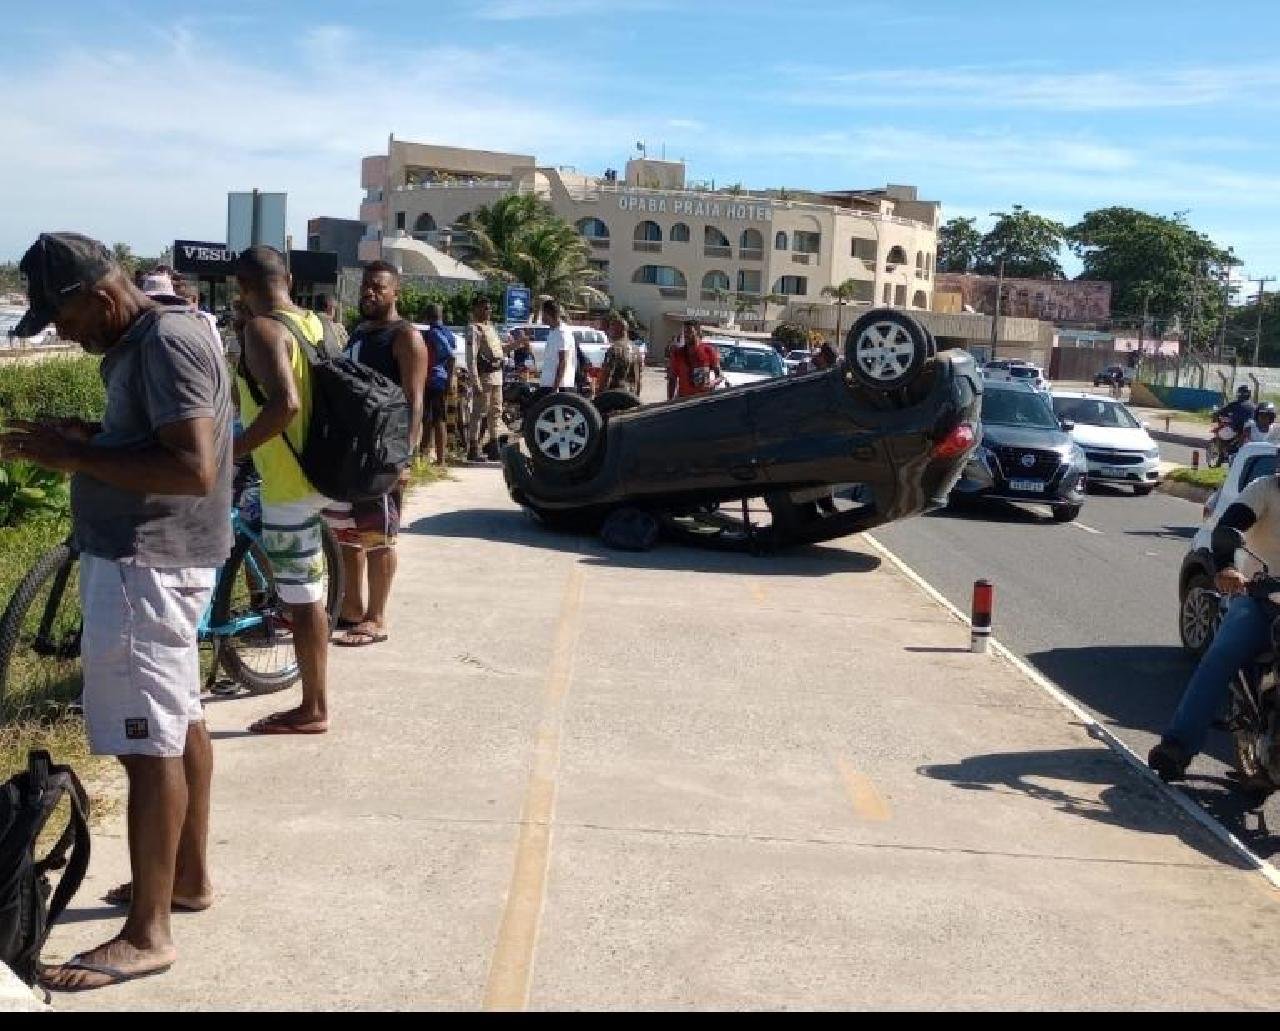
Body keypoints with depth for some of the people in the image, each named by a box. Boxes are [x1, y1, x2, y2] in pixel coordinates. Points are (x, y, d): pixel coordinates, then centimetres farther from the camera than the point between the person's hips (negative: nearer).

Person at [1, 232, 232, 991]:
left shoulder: (168, 342, -19)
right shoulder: (146, 340, 12)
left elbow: (193, 469, -27)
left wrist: (77, 457, -21)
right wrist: (88, 436, 5)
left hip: (146, 565, -11)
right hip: (152, 558, 11)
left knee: (149, 745, -5)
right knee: (180, 723, 18)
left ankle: (146, 934, 3)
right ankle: (190, 876, 32)